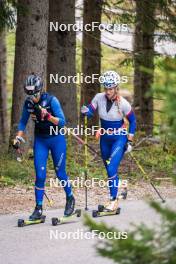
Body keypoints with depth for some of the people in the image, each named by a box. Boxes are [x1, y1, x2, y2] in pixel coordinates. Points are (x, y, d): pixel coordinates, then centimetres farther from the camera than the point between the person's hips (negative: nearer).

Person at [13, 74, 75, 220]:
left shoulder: (51, 100, -20)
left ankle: (70, 198, 28)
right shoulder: (28, 103, -7)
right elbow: (23, 122, 8)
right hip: (40, 140, 3)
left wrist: (48, 116, -37)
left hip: (56, 139, -3)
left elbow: (62, 122, -22)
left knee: (60, 172, 3)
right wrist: (18, 137, -6)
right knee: (40, 174, -5)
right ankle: (38, 208, 1)